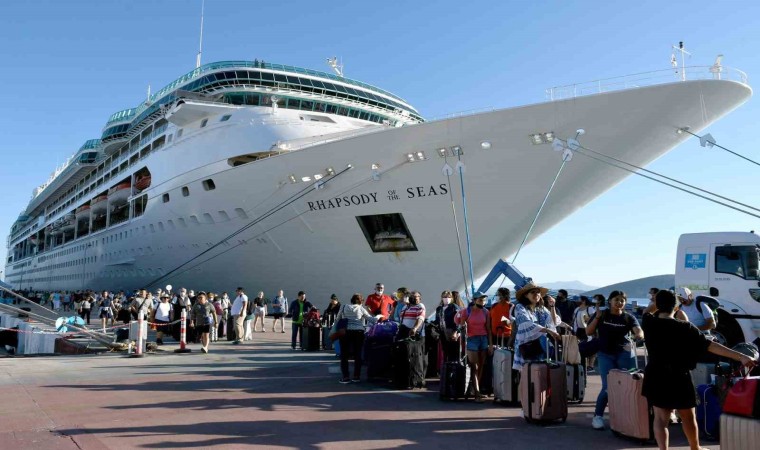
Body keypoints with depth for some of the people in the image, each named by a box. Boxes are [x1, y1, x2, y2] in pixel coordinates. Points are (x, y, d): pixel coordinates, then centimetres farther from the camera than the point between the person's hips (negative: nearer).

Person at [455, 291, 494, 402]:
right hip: (472, 339, -4)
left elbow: (488, 329, 8)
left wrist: (490, 344, 4)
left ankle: (477, 390, 13)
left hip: (484, 339, 4)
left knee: (481, 366, 6)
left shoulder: (485, 312, 6)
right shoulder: (466, 311, -5)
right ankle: (477, 393, -10)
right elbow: (461, 327, -3)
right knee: (474, 367, -6)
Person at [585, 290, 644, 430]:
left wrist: (638, 335, -37)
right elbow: (588, 332, -2)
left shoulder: (628, 317, 0)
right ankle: (598, 416, 5)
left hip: (625, 354, 1)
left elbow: (640, 333, -13)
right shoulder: (602, 315, 1)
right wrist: (597, 317, -15)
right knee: (608, 386, -8)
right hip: (605, 354, -1)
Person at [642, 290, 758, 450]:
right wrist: (741, 357, -21)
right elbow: (710, 346, -19)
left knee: (660, 418, 7)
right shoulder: (685, 328, -14)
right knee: (687, 417, 20)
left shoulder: (648, 323, -8)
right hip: (678, 379, -1)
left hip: (656, 378, 1)